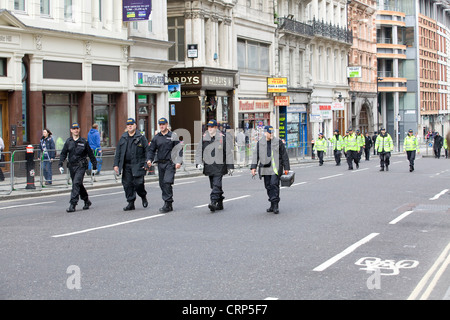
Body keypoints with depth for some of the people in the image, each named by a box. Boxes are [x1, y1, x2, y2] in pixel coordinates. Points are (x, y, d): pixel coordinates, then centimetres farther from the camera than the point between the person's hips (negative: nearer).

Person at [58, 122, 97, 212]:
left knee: (76, 183, -17)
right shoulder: (68, 142, 7)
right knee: (79, 185, 13)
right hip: (71, 166, 4)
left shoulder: (84, 142, 0)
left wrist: (94, 166, 8)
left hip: (81, 166, -4)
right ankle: (86, 201, 32)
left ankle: (73, 204, -18)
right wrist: (60, 165, -4)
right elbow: (63, 154, 9)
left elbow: (90, 154, 7)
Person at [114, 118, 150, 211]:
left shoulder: (141, 137, 1)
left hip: (138, 165, -4)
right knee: (127, 184, 2)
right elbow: (118, 152, 15)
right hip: (126, 166, 4)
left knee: (138, 183, -10)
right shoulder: (123, 138, 13)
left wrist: (146, 164, -8)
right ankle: (131, 203, 11)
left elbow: (147, 151, -1)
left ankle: (143, 197, 19)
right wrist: (116, 164, 7)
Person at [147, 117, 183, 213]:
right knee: (162, 184, 6)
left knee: (167, 182, -17)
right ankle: (168, 205, 15)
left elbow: (179, 149, -1)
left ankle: (167, 204, -15)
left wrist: (178, 162, -10)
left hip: (170, 163, -5)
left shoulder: (173, 136, 1)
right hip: (160, 163, 5)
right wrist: (149, 159, 0)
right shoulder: (156, 137, 12)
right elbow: (151, 150, 16)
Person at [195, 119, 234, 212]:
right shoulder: (204, 138, 7)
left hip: (219, 166, -4)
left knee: (216, 185, -15)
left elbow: (228, 152, 0)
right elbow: (199, 152, 8)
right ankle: (220, 204, 22)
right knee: (214, 186, 11)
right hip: (208, 166, 5)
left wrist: (230, 166, -2)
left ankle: (213, 202, -21)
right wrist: (199, 163, -7)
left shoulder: (223, 138, -2)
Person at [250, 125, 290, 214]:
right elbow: (256, 155, 9)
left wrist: (286, 168, 3)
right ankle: (273, 205, 16)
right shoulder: (260, 143, 9)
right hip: (265, 168, 4)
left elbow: (284, 155, 5)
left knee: (274, 184, -15)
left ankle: (275, 204, -13)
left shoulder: (278, 142, 2)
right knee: (268, 186, 6)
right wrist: (253, 167, 0)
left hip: (276, 168, -3)